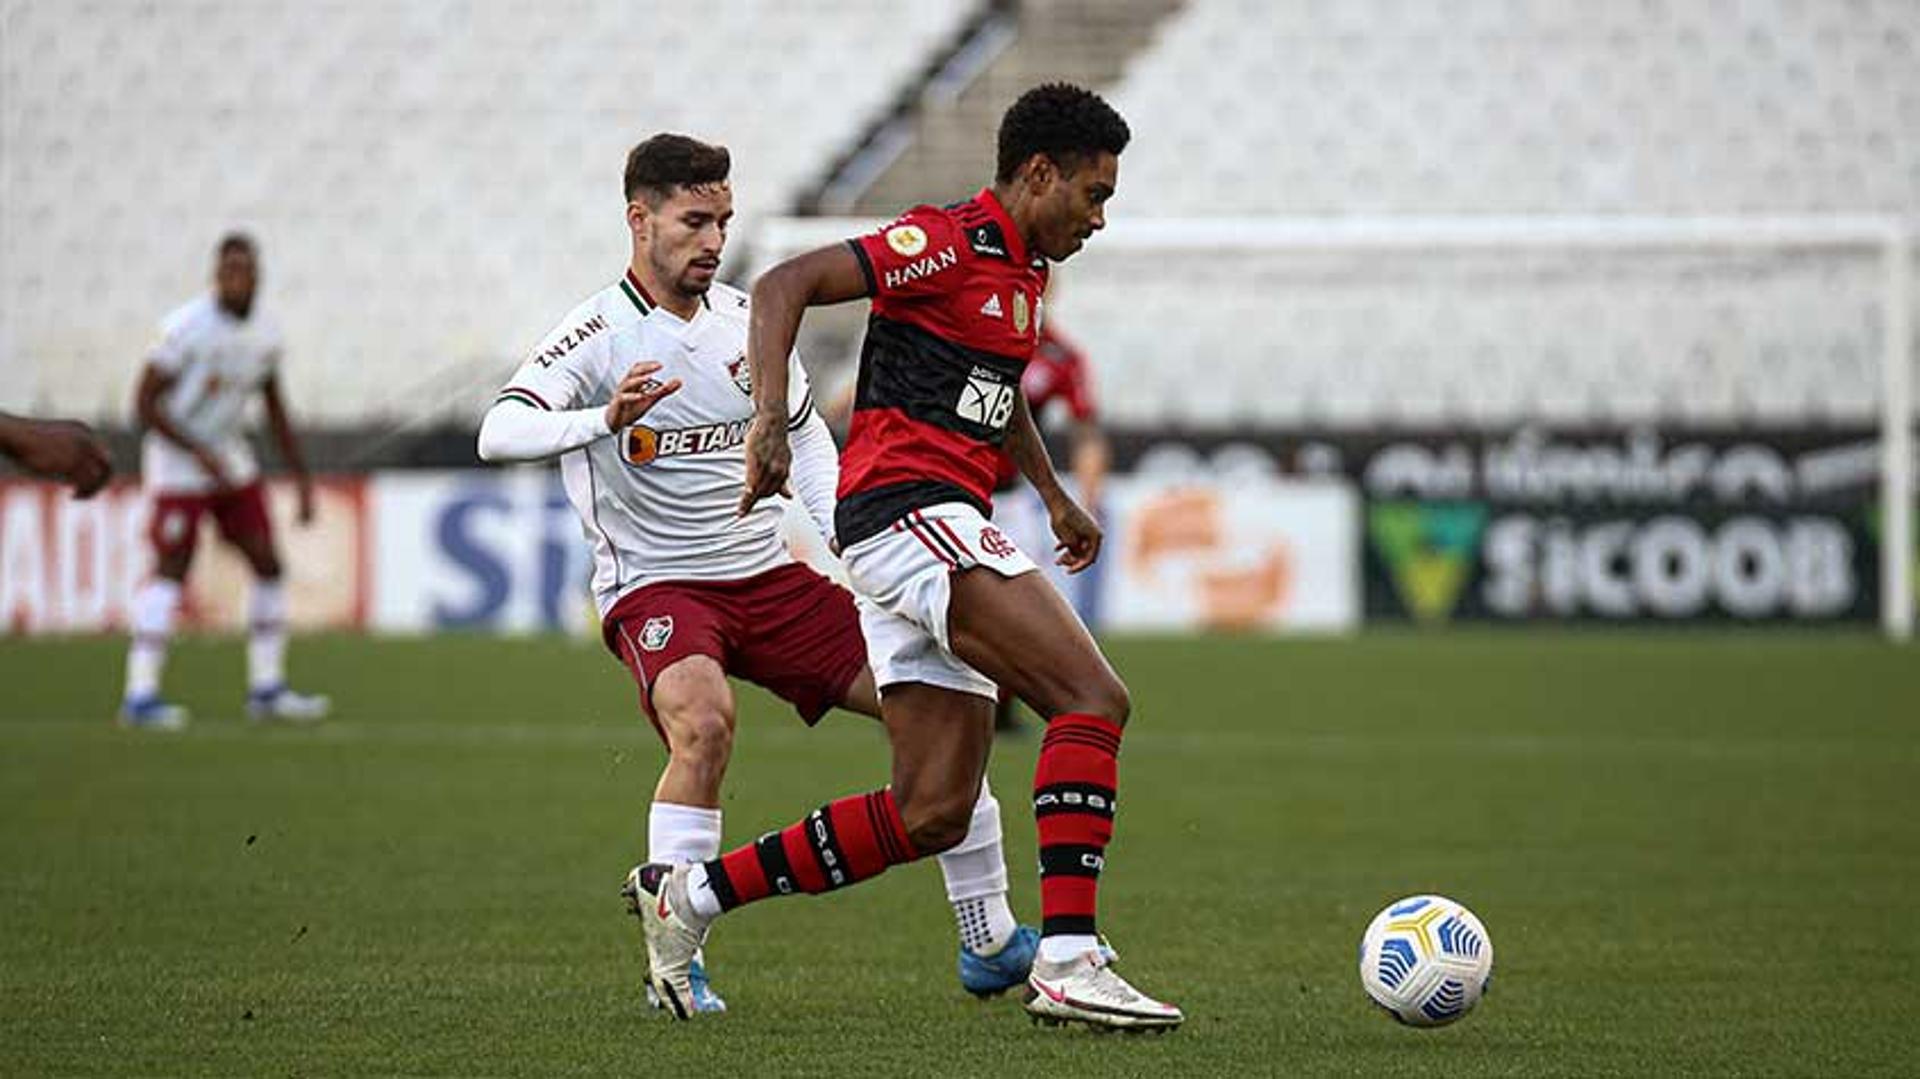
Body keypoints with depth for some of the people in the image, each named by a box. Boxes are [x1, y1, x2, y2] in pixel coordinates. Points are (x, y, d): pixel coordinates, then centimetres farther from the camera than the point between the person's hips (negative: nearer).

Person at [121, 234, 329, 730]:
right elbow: (145, 402, -17)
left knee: (268, 565, 4)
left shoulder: (264, 332, 1)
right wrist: (200, 453, -23)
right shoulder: (187, 328, -20)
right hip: (178, 462, -7)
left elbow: (275, 410, 13)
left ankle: (266, 688, 12)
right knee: (170, 573, -12)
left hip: (231, 460, 7)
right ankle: (140, 695, -11)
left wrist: (301, 478, 9)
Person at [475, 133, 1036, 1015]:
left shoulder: (747, 319, 6)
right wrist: (605, 420, -43)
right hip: (656, 587, -6)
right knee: (704, 722, -36)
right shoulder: (596, 337, -11)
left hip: (773, 574, 6)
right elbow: (500, 433, -25)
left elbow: (807, 437, 20)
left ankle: (990, 942, 11)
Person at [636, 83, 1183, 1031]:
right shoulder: (949, 243, -9)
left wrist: (1054, 497, 41)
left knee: (931, 815, 6)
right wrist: (770, 418, -29)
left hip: (934, 529, 10)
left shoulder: (1022, 271, 20)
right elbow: (784, 285, -17)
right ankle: (1067, 963, -25)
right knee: (1092, 696, -20)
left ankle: (690, 894, 15)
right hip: (907, 512, -10)